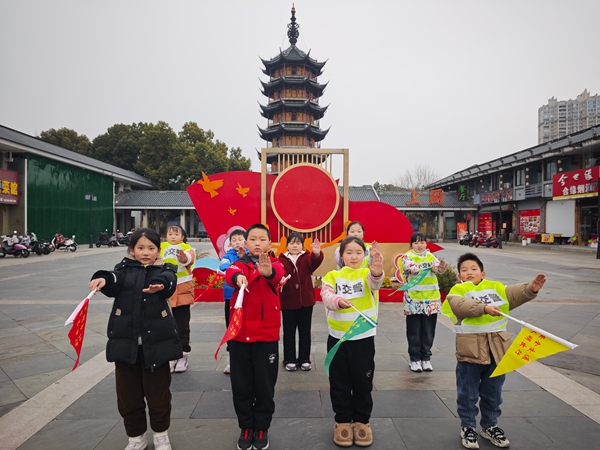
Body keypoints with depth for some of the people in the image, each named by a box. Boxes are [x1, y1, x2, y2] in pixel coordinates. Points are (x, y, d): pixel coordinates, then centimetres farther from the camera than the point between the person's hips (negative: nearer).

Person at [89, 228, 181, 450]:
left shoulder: (164, 270, 1)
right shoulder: (124, 269, 6)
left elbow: (169, 282, -21)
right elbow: (114, 282, -15)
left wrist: (160, 285, -45)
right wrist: (104, 279, -39)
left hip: (156, 341, -2)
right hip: (125, 340, 2)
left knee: (158, 392, 9)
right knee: (128, 393, 13)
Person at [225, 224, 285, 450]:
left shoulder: (274, 263, -1)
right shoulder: (241, 263, 2)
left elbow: (278, 273, -26)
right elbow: (230, 272, -21)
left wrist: (268, 271, -51)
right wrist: (238, 277, -46)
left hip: (267, 334, -1)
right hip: (240, 333, 1)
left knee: (265, 385, 10)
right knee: (241, 386, 11)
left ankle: (262, 428, 30)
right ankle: (246, 427, 30)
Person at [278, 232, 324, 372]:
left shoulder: (307, 257, -2)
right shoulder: (282, 259, -3)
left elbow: (315, 262, -24)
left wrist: (317, 254, -46)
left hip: (306, 301, 1)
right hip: (288, 301, -1)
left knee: (305, 331, 11)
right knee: (289, 332, 10)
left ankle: (304, 359, 24)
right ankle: (289, 360, 22)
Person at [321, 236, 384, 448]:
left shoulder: (367, 273, -3)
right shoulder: (333, 276, 1)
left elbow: (375, 282, -26)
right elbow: (326, 295, -16)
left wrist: (377, 272, -50)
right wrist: (338, 301, -38)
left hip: (364, 338, -1)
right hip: (337, 338, 1)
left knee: (363, 382, 11)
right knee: (339, 383, 11)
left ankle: (362, 421, 30)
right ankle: (343, 421, 28)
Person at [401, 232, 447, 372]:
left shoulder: (431, 256, 7)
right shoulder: (407, 256, -1)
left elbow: (437, 265, -14)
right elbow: (409, 265, -24)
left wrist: (441, 268, -38)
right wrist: (414, 270, -47)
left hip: (431, 300, 3)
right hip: (413, 300, -3)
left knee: (428, 331, 11)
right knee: (414, 332, 6)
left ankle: (426, 358, 25)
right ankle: (414, 359, 19)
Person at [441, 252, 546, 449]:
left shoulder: (495, 286, 9)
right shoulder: (457, 290, -4)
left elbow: (515, 294, -4)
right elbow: (461, 306, -23)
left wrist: (530, 289, -22)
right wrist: (484, 308, -33)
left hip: (497, 347, 4)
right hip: (470, 349, -4)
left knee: (493, 392, 18)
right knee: (468, 392, 8)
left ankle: (489, 425, 37)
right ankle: (467, 427, 26)